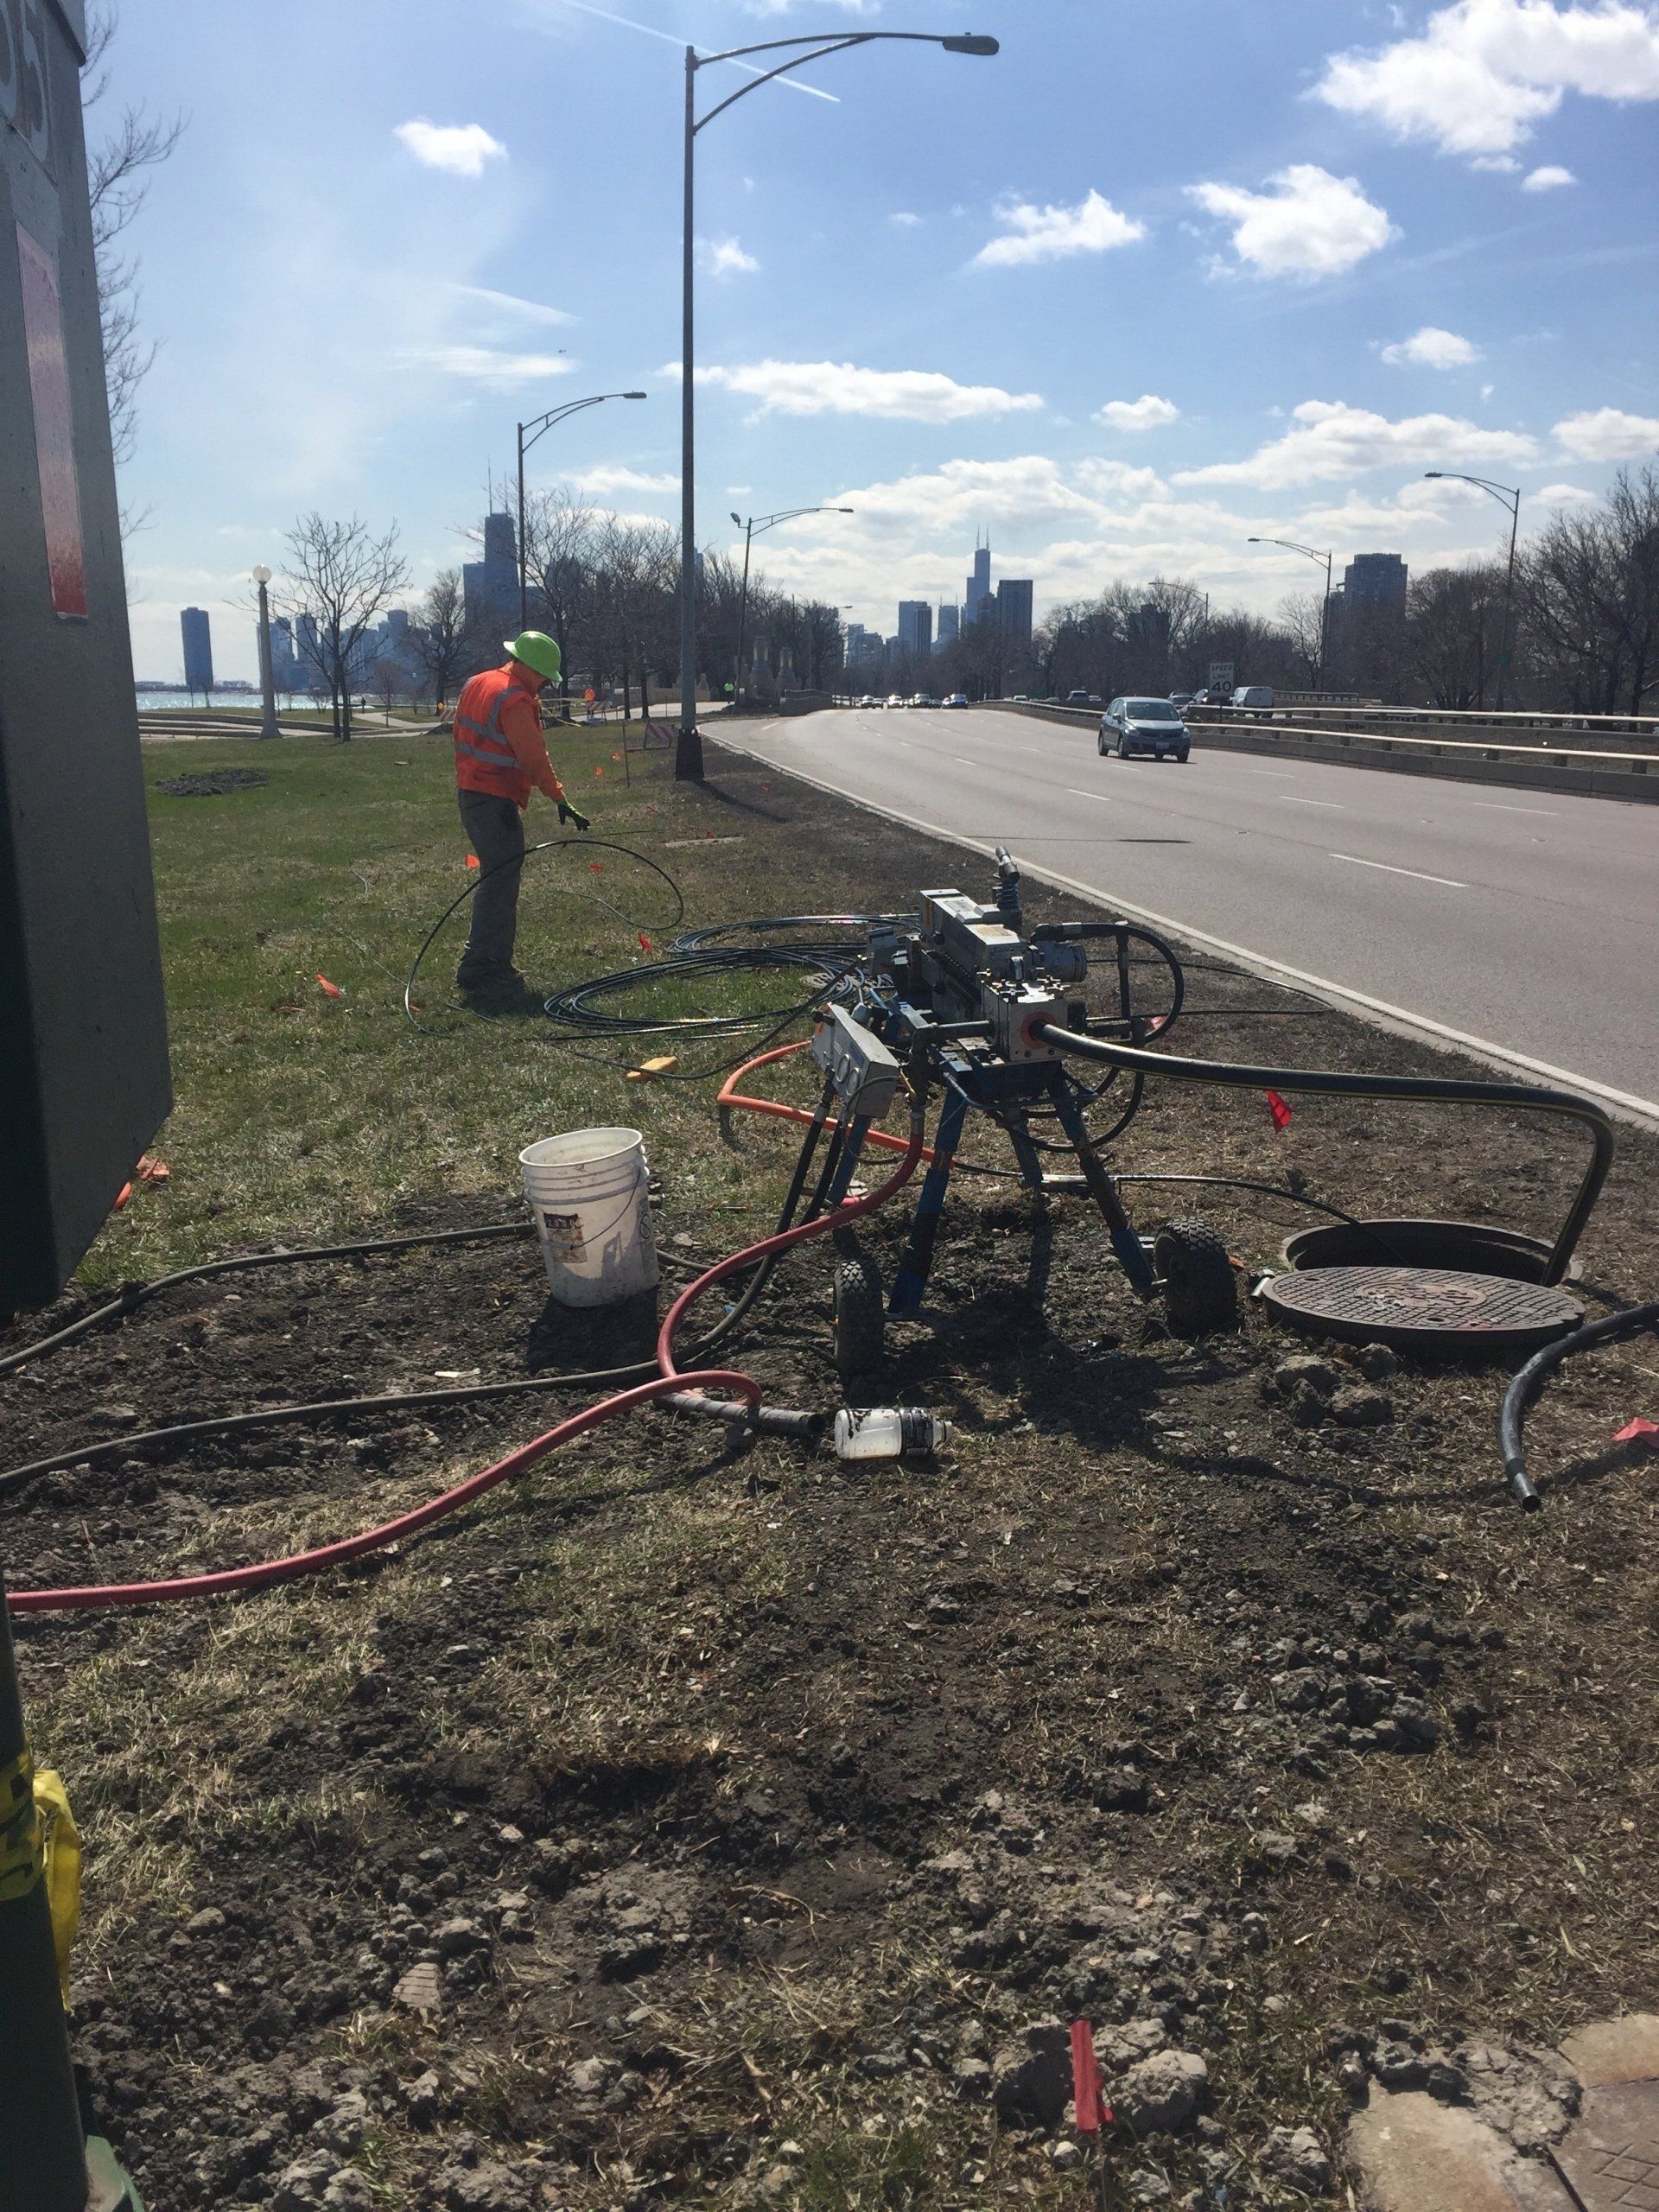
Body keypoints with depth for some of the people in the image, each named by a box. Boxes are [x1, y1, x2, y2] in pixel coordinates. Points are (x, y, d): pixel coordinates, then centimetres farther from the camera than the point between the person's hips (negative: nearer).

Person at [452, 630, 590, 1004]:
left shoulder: (475, 685, 15)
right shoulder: (515, 700, -16)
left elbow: (461, 739, 22)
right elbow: (534, 758, -19)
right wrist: (562, 802, -16)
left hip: (469, 794, 10)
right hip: (495, 803, -10)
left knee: (498, 880, 16)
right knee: (499, 885, -8)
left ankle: (497, 966, 22)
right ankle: (479, 972, -9)